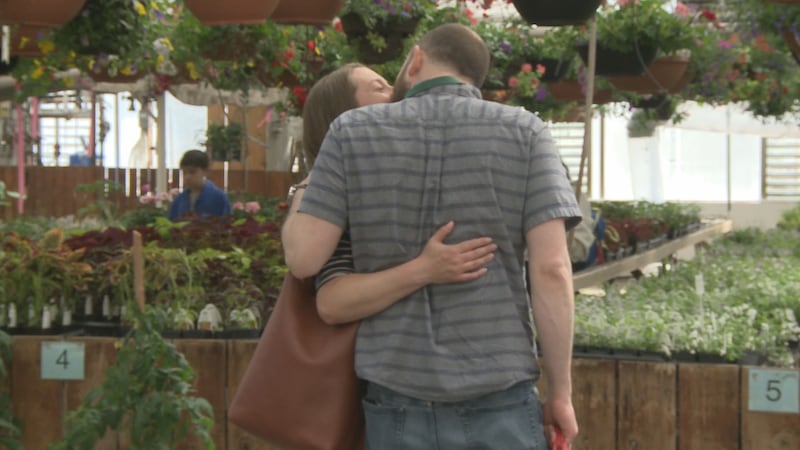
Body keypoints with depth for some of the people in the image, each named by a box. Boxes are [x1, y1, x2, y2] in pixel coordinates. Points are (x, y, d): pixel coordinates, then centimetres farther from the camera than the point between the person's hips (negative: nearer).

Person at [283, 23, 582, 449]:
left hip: (401, 406, 1)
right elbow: (551, 269, -9)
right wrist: (561, 393, 0)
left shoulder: (355, 131, 2)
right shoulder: (524, 133, 1)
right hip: (497, 405, -1)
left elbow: (305, 257, -4)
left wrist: (301, 202, 20)